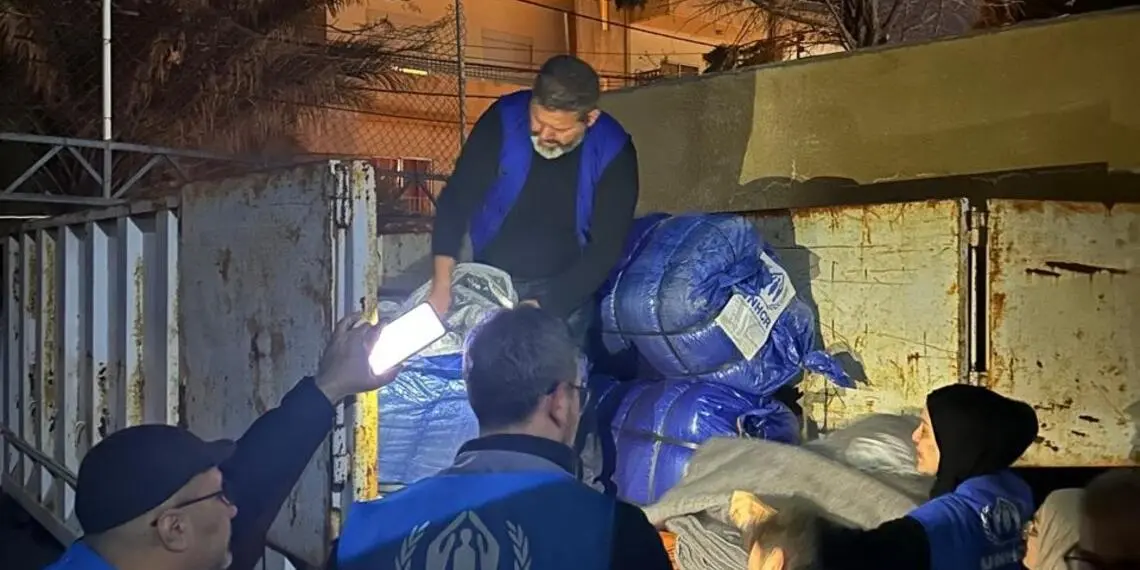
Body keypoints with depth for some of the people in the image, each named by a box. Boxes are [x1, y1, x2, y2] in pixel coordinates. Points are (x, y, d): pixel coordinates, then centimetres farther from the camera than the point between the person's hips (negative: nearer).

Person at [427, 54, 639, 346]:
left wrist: (545, 306, -24)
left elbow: (605, 247, -16)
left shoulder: (613, 153, -19)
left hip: (563, 292, -1)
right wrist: (441, 283, -25)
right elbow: (457, 200, -15)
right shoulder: (503, 120, -18)